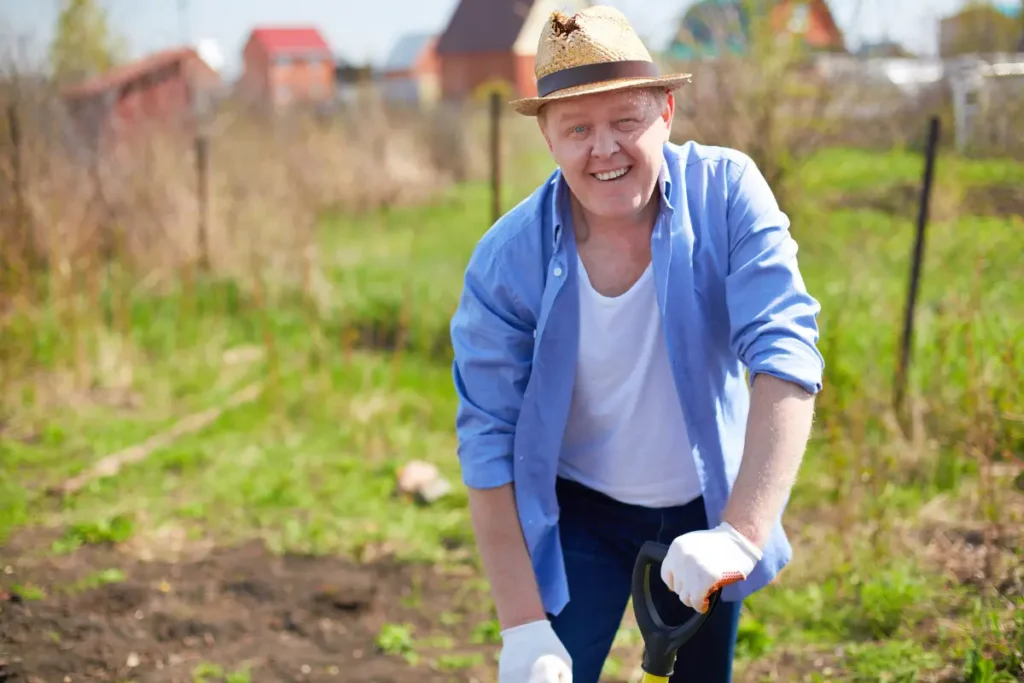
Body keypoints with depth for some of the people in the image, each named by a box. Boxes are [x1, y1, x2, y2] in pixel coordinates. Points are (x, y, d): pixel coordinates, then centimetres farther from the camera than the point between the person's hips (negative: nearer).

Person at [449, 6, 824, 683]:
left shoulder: (727, 192, -20)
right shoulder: (506, 260, -21)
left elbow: (785, 357, -28)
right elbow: (490, 445, -17)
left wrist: (741, 531, -40)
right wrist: (523, 623, -21)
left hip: (706, 505, 2)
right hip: (580, 513, -1)